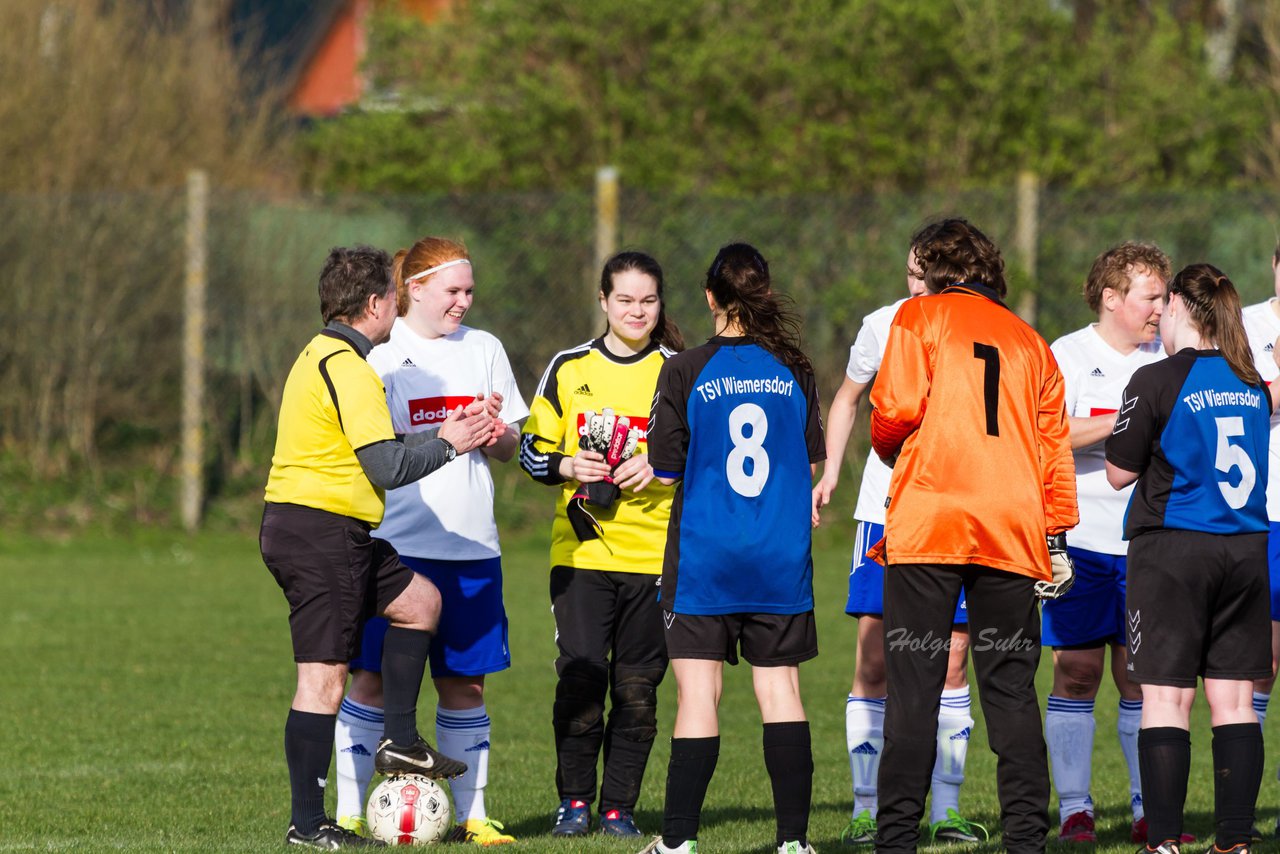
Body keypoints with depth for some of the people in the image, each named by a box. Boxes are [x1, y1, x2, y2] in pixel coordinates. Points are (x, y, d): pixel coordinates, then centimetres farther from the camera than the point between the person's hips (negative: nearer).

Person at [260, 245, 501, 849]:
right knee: (324, 679, -7)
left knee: (421, 600, 21)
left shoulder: (321, 357, 16)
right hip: (321, 532, -11)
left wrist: (439, 436, 14)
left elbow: (363, 452, 20)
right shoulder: (348, 369, -16)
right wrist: (447, 443, -5)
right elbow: (388, 468, -20)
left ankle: (400, 741, 20)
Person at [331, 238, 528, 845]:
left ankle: (470, 812, 12)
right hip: (395, 541, -4)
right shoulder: (380, 351, -1)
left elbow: (510, 447, 16)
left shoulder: (483, 349, 13)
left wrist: (496, 434, -7)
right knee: (373, 679, -4)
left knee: (466, 682, 6)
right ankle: (349, 811, 1)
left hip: (471, 546, 4)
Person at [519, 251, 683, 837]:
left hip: (655, 552, 0)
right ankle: (574, 800, 7)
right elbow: (532, 448, 11)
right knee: (579, 678, -7)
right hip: (582, 550, 0)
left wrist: (659, 466, -11)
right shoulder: (569, 369, 8)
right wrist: (567, 467, -9)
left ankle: (620, 806, 10)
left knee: (637, 688, 0)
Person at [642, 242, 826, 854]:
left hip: (703, 559, -2)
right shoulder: (793, 371, 1)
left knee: (698, 696, -1)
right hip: (781, 561, 2)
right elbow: (813, 461, 10)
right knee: (781, 691, 7)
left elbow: (666, 467, -6)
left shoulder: (685, 372, -8)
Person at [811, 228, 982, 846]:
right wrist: (830, 471, 4)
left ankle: (946, 808, 8)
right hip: (887, 509, 0)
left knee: (952, 661, 1)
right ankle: (867, 810, -2)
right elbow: (848, 398, 14)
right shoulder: (884, 326, -2)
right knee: (874, 657, -6)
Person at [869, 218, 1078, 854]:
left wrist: (889, 449, 17)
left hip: (928, 524, -4)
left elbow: (897, 409, -4)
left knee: (914, 686, -4)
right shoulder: (1031, 342, 19)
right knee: (1011, 688, 5)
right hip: (1012, 532, 4)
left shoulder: (918, 317, 7)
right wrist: (1056, 537, 15)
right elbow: (1054, 444, 15)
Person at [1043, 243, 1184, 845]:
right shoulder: (1067, 356, -2)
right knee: (1077, 672, -3)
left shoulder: (1169, 358, 11)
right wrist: (1124, 422, -20)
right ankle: (1073, 811, 3)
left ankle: (1148, 812, 7)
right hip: (1079, 540, -3)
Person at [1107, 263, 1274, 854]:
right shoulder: (1252, 386, 7)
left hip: (1172, 549, -5)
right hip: (1244, 550, 5)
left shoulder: (1156, 382, -9)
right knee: (1233, 700, 7)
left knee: (1165, 699, -2)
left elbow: (1119, 473, -4)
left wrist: (1127, 431, 14)